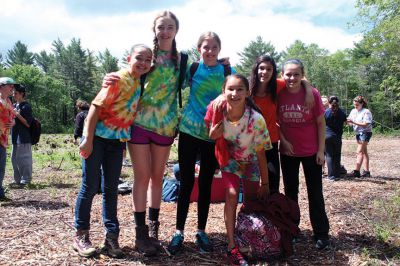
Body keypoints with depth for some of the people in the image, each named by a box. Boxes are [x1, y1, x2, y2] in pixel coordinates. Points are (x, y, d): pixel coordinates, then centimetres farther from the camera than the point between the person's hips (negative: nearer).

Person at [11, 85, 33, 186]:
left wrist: (18, 115, -18)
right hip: (15, 138, 8)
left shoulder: (26, 106, -9)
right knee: (14, 159, 12)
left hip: (24, 138, -8)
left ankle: (26, 179, 6)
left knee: (24, 159, -3)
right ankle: (18, 179, 21)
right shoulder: (14, 106, 14)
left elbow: (28, 124, -13)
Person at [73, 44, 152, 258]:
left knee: (111, 188, 10)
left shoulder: (140, 83, 7)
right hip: (98, 138, -7)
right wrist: (88, 140, -19)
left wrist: (125, 139, 8)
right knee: (90, 186, 1)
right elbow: (96, 107, -17)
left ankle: (111, 236, 18)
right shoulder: (118, 79, -14)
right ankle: (80, 235, 15)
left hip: (118, 141, 7)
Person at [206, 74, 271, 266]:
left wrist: (265, 183, -13)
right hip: (229, 159, 1)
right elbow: (211, 135, -6)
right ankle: (231, 246, -7)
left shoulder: (256, 119, -35)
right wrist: (213, 133, -30)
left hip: (251, 162, 0)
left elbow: (260, 153, -22)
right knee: (232, 194, -19)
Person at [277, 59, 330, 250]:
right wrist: (283, 141, -8)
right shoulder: (279, 95, -7)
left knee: (315, 193, 4)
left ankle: (321, 234, 15)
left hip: (311, 152, -2)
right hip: (288, 151, 2)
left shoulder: (312, 94, -12)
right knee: (290, 191, 13)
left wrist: (321, 150, -9)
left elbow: (321, 123, -6)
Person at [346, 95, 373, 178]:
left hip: (365, 133, -8)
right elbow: (350, 123, 6)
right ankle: (366, 171, 16)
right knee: (364, 152, 11)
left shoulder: (366, 112, -13)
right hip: (358, 133, 8)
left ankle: (356, 171, -13)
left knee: (359, 152, -12)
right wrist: (348, 121, -17)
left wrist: (353, 122, -26)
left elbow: (365, 124, -21)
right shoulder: (353, 111, 8)